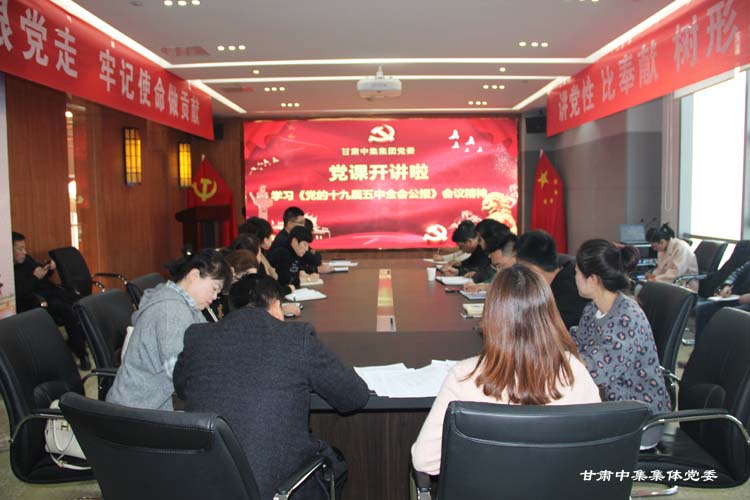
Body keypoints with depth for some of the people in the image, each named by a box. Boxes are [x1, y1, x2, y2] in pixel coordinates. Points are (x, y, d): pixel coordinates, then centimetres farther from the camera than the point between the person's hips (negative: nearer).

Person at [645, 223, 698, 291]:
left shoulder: (681, 248, -19)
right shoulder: (663, 248, 4)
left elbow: (675, 274, -25)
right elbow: (661, 268, 10)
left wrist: (656, 279, -27)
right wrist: (653, 275, -10)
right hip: (673, 283, 7)